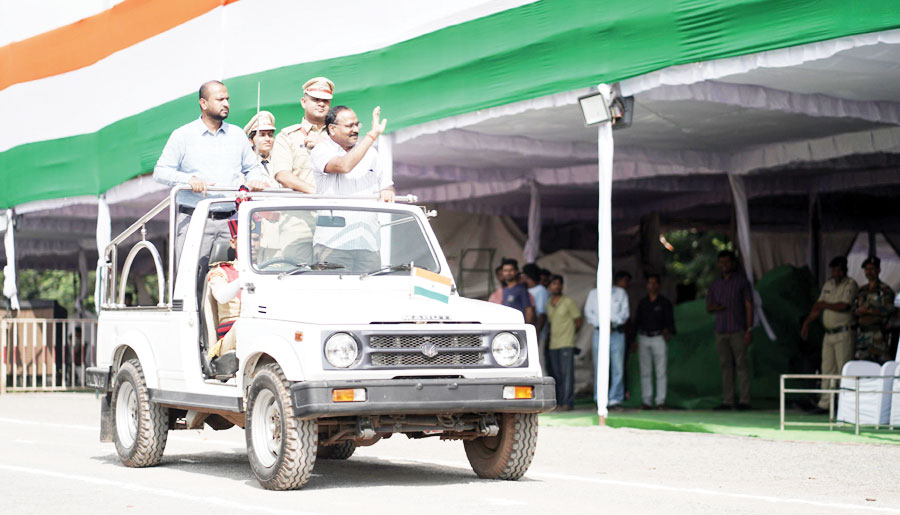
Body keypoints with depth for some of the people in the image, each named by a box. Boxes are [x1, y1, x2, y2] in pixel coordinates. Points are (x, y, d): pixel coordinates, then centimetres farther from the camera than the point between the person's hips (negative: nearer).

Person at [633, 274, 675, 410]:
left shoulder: (665, 303, 5)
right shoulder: (642, 303, 13)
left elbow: (670, 321, 0)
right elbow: (636, 321, 14)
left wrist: (668, 331, -21)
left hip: (658, 338, -3)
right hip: (643, 338, 3)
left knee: (660, 371, -5)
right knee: (645, 371, 2)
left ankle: (660, 401, -4)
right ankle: (646, 400, 4)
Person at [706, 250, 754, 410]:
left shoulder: (742, 282, 2)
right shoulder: (715, 285, 15)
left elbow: (749, 306, -1)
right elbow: (708, 307, 20)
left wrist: (749, 330, -9)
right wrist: (714, 307, -5)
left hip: (737, 330, -4)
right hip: (721, 331, 4)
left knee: (741, 364, -7)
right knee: (726, 365, 3)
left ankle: (744, 400, -7)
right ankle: (727, 401, 4)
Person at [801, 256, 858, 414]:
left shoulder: (850, 285, -6)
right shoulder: (828, 285, 17)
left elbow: (844, 306, -19)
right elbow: (818, 306, 20)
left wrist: (826, 305, -7)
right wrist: (806, 323, 13)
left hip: (844, 333, -7)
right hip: (828, 333, 7)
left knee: (843, 369, -8)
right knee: (827, 368, 8)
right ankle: (824, 404, 12)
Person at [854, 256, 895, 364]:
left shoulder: (885, 290, 1)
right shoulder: (861, 290, 20)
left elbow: (888, 310, -10)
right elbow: (854, 309, 17)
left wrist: (867, 310, -11)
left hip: (878, 334, -6)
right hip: (862, 333, 6)